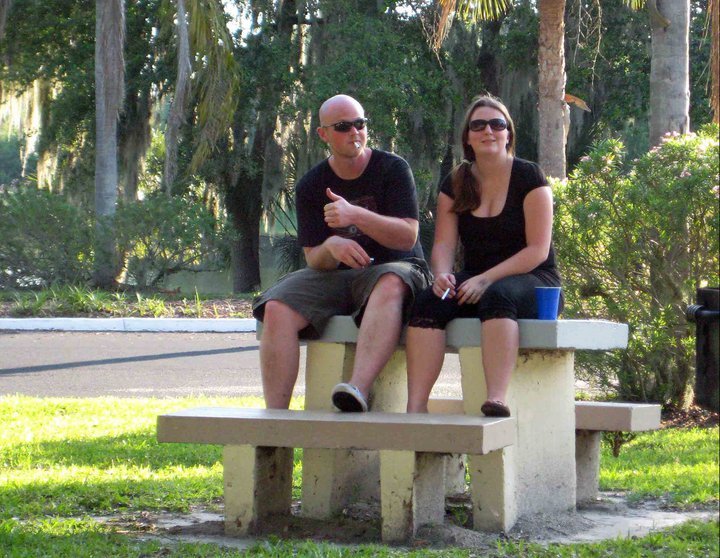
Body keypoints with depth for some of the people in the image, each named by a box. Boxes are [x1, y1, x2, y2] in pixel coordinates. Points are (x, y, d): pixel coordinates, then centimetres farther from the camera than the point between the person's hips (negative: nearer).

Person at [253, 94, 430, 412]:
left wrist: (355, 215, -27)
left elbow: (407, 237, -12)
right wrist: (331, 247, -25)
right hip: (334, 275, 3)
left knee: (390, 284, -40)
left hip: (393, 268, -3)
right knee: (277, 308, -24)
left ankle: (359, 389, -58)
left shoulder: (393, 169, -3)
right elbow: (313, 259, 1)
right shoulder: (311, 186, 5)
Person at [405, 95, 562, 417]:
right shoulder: (456, 183, 11)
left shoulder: (528, 177, -3)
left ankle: (497, 400, -54)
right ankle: (415, 408, -40)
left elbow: (537, 250, -10)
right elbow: (444, 243, 5)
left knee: (498, 295, -39)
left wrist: (486, 279, -21)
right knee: (429, 302, -27)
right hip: (474, 279, 4)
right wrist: (442, 274, -19)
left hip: (531, 281, -4)